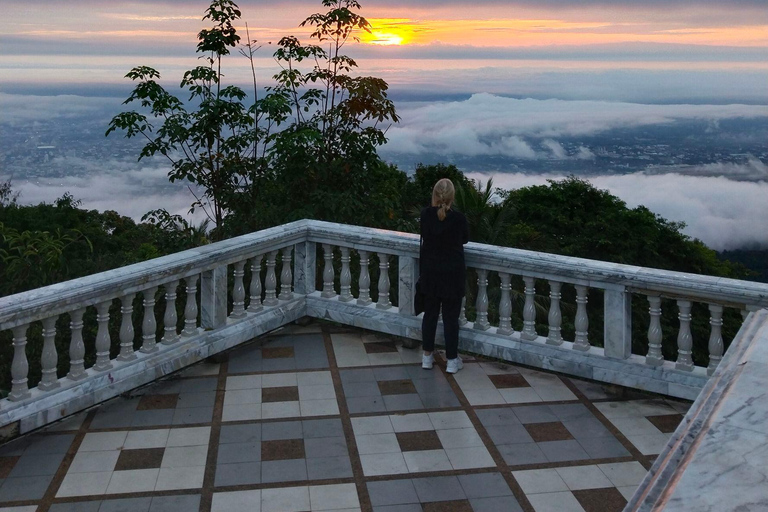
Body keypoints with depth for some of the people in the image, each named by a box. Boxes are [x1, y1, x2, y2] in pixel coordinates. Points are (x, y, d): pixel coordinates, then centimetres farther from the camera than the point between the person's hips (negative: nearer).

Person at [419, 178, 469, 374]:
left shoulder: (426, 214, -11)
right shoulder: (458, 218, -19)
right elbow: (465, 239, 1)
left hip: (430, 273, 3)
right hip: (452, 274, -3)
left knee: (430, 314, 16)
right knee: (451, 317, 7)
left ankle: (427, 356, 25)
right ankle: (452, 360, 16)